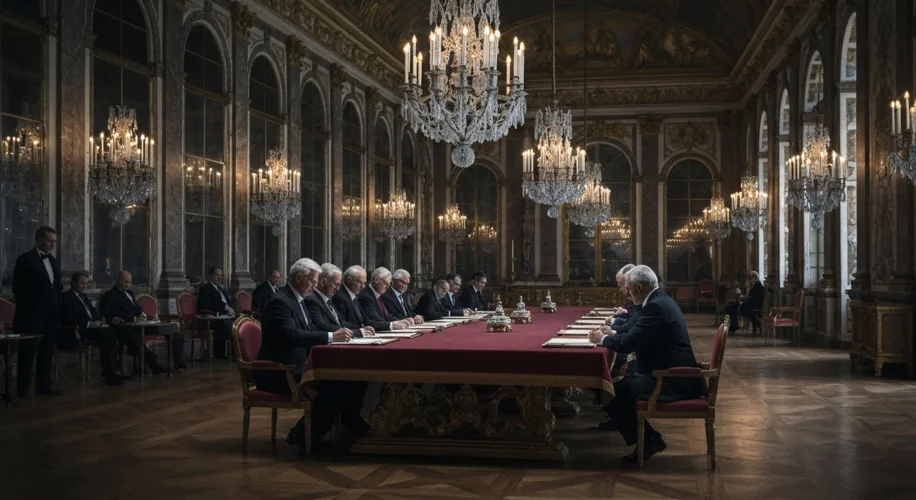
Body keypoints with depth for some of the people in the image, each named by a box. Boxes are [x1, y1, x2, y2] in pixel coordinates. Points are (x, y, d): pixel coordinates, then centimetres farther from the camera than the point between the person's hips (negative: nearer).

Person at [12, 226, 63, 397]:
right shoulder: (25, 260, -7)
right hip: (32, 315, -7)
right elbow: (18, 288, -10)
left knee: (47, 352, 10)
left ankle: (44, 384, 17)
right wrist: (27, 309, -11)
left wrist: (57, 308, 9)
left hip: (50, 315, 7)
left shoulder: (54, 262, 14)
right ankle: (23, 388, 3)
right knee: (28, 352, -2)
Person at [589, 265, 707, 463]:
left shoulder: (655, 306, -20)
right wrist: (610, 336, 10)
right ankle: (650, 439, 18)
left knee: (614, 393, -10)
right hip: (674, 374, 11)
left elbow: (627, 344, -22)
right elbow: (635, 335, 20)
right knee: (623, 382, 15)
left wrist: (602, 339, -5)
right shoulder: (661, 300, 12)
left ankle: (649, 441, 4)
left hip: (671, 381, -11)